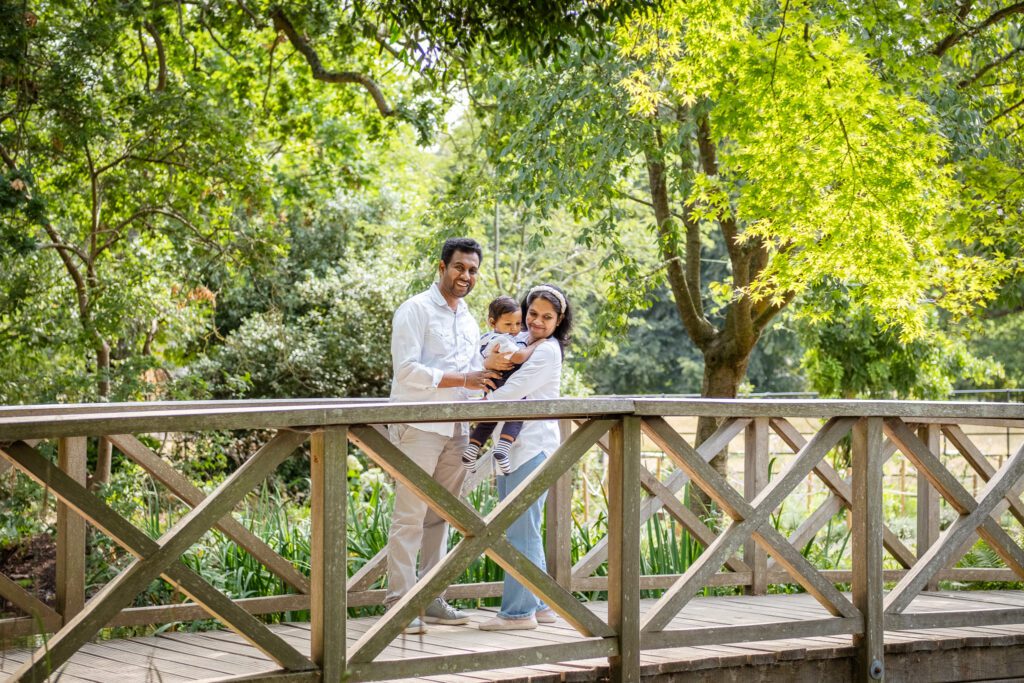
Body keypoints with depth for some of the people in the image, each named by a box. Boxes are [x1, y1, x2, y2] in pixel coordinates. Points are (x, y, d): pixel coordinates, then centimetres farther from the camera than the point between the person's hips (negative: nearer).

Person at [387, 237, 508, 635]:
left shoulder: (468, 321, 18)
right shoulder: (415, 311, -6)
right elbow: (407, 370, -15)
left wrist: (491, 367, 3)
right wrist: (461, 379, -19)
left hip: (455, 429, 8)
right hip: (418, 426, -7)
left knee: (441, 516, 9)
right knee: (409, 518, -8)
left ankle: (432, 599, 15)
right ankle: (399, 604, -7)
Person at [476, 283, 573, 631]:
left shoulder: (547, 351, -10)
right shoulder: (523, 342, 18)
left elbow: (511, 391, -16)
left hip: (534, 446, -9)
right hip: (511, 446, 9)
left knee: (521, 528, -8)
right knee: (524, 530, 14)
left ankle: (519, 610, -6)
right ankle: (539, 604, 21)